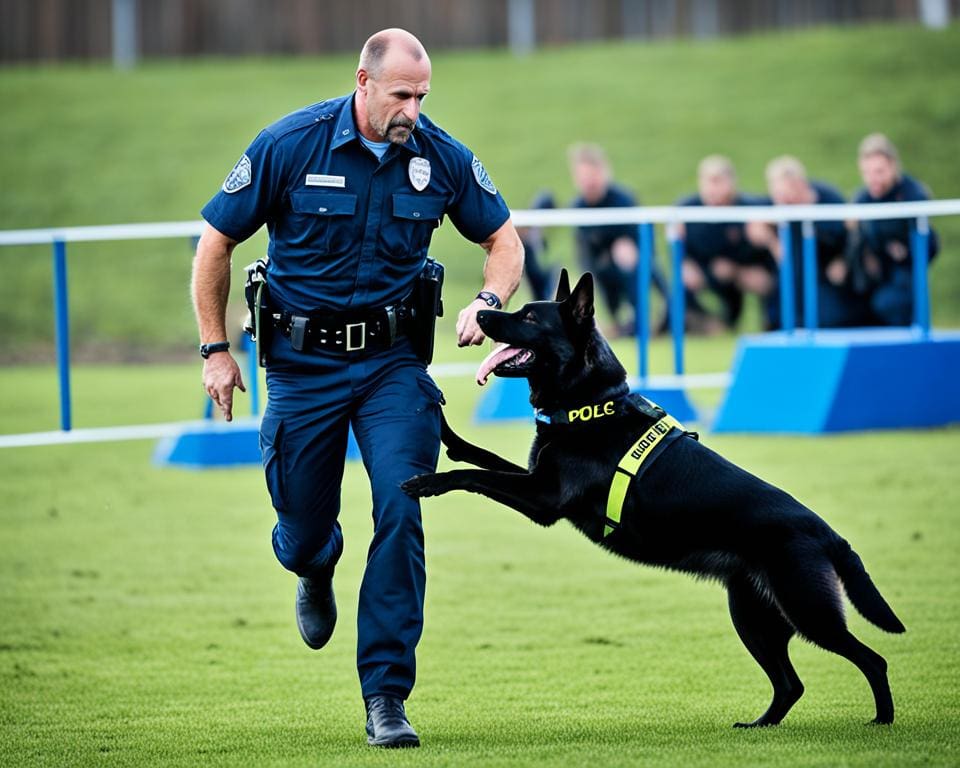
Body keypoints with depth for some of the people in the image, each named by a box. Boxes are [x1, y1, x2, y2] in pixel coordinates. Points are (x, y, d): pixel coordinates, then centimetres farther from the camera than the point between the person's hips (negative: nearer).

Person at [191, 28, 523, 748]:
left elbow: (505, 240, 9)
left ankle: (386, 697, -11)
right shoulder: (289, 146, -12)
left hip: (393, 359, 1)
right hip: (303, 362, -1)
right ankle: (316, 571, 49)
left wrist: (488, 301, -12)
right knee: (302, 534, 7)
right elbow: (216, 242, -2)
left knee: (400, 509, -17)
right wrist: (216, 349, -1)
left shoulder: (441, 156, -6)